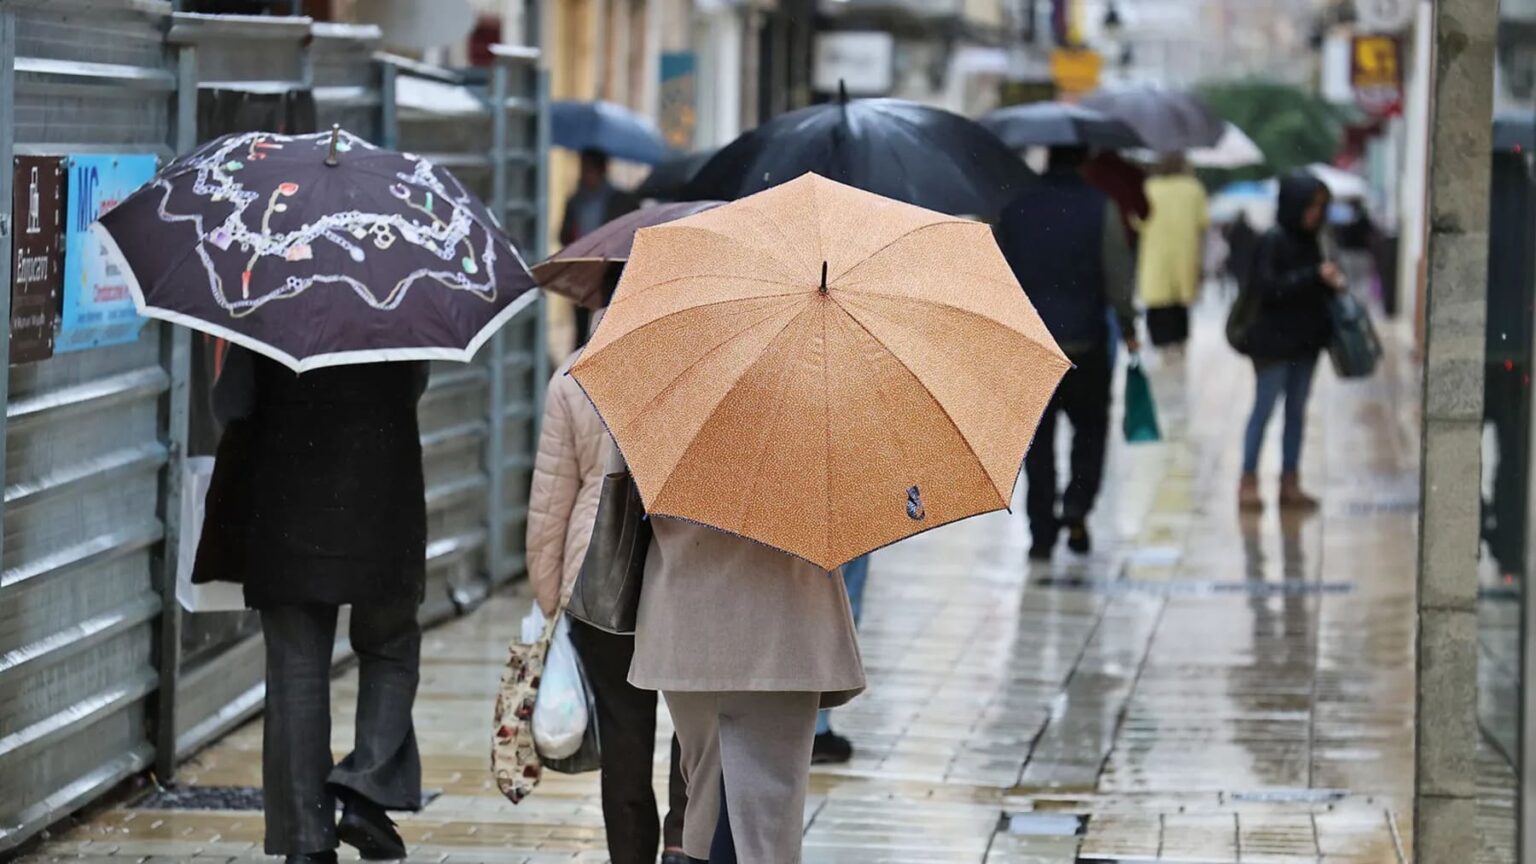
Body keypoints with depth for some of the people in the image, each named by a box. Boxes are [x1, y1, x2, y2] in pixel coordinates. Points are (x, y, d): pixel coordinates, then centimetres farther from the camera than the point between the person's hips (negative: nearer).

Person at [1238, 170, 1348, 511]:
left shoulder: (1309, 241, 8)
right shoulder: (1272, 241, -14)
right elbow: (1268, 287, -22)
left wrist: (1333, 284, -3)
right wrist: (1315, 276, -23)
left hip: (1305, 340, 7)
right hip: (1275, 340, -7)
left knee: (1296, 410, 10)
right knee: (1264, 409, 0)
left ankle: (1290, 482, 17)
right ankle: (1248, 480, 7)